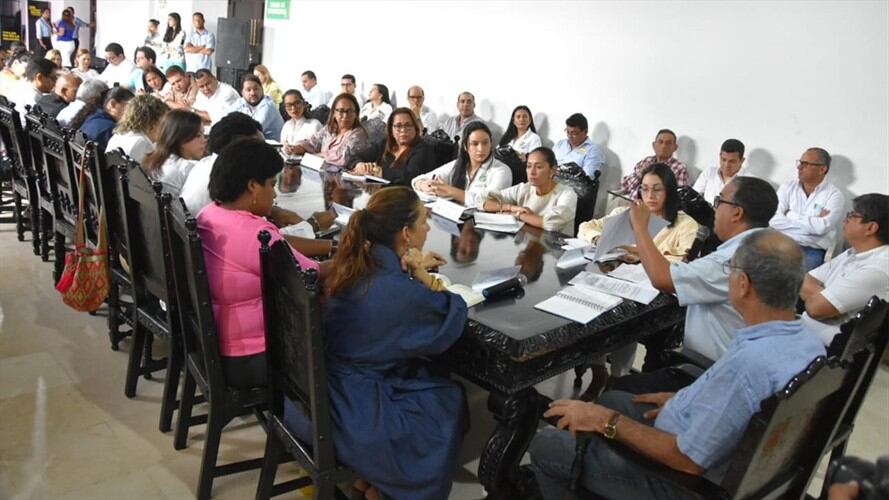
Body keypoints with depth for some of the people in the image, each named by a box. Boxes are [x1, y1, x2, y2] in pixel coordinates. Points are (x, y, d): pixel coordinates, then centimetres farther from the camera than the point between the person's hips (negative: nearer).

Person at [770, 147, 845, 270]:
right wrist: (812, 222, -8)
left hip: (812, 250, -3)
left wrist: (790, 215, -3)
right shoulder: (787, 187, 10)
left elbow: (821, 227, -15)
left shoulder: (834, 194, 2)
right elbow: (774, 220, -6)